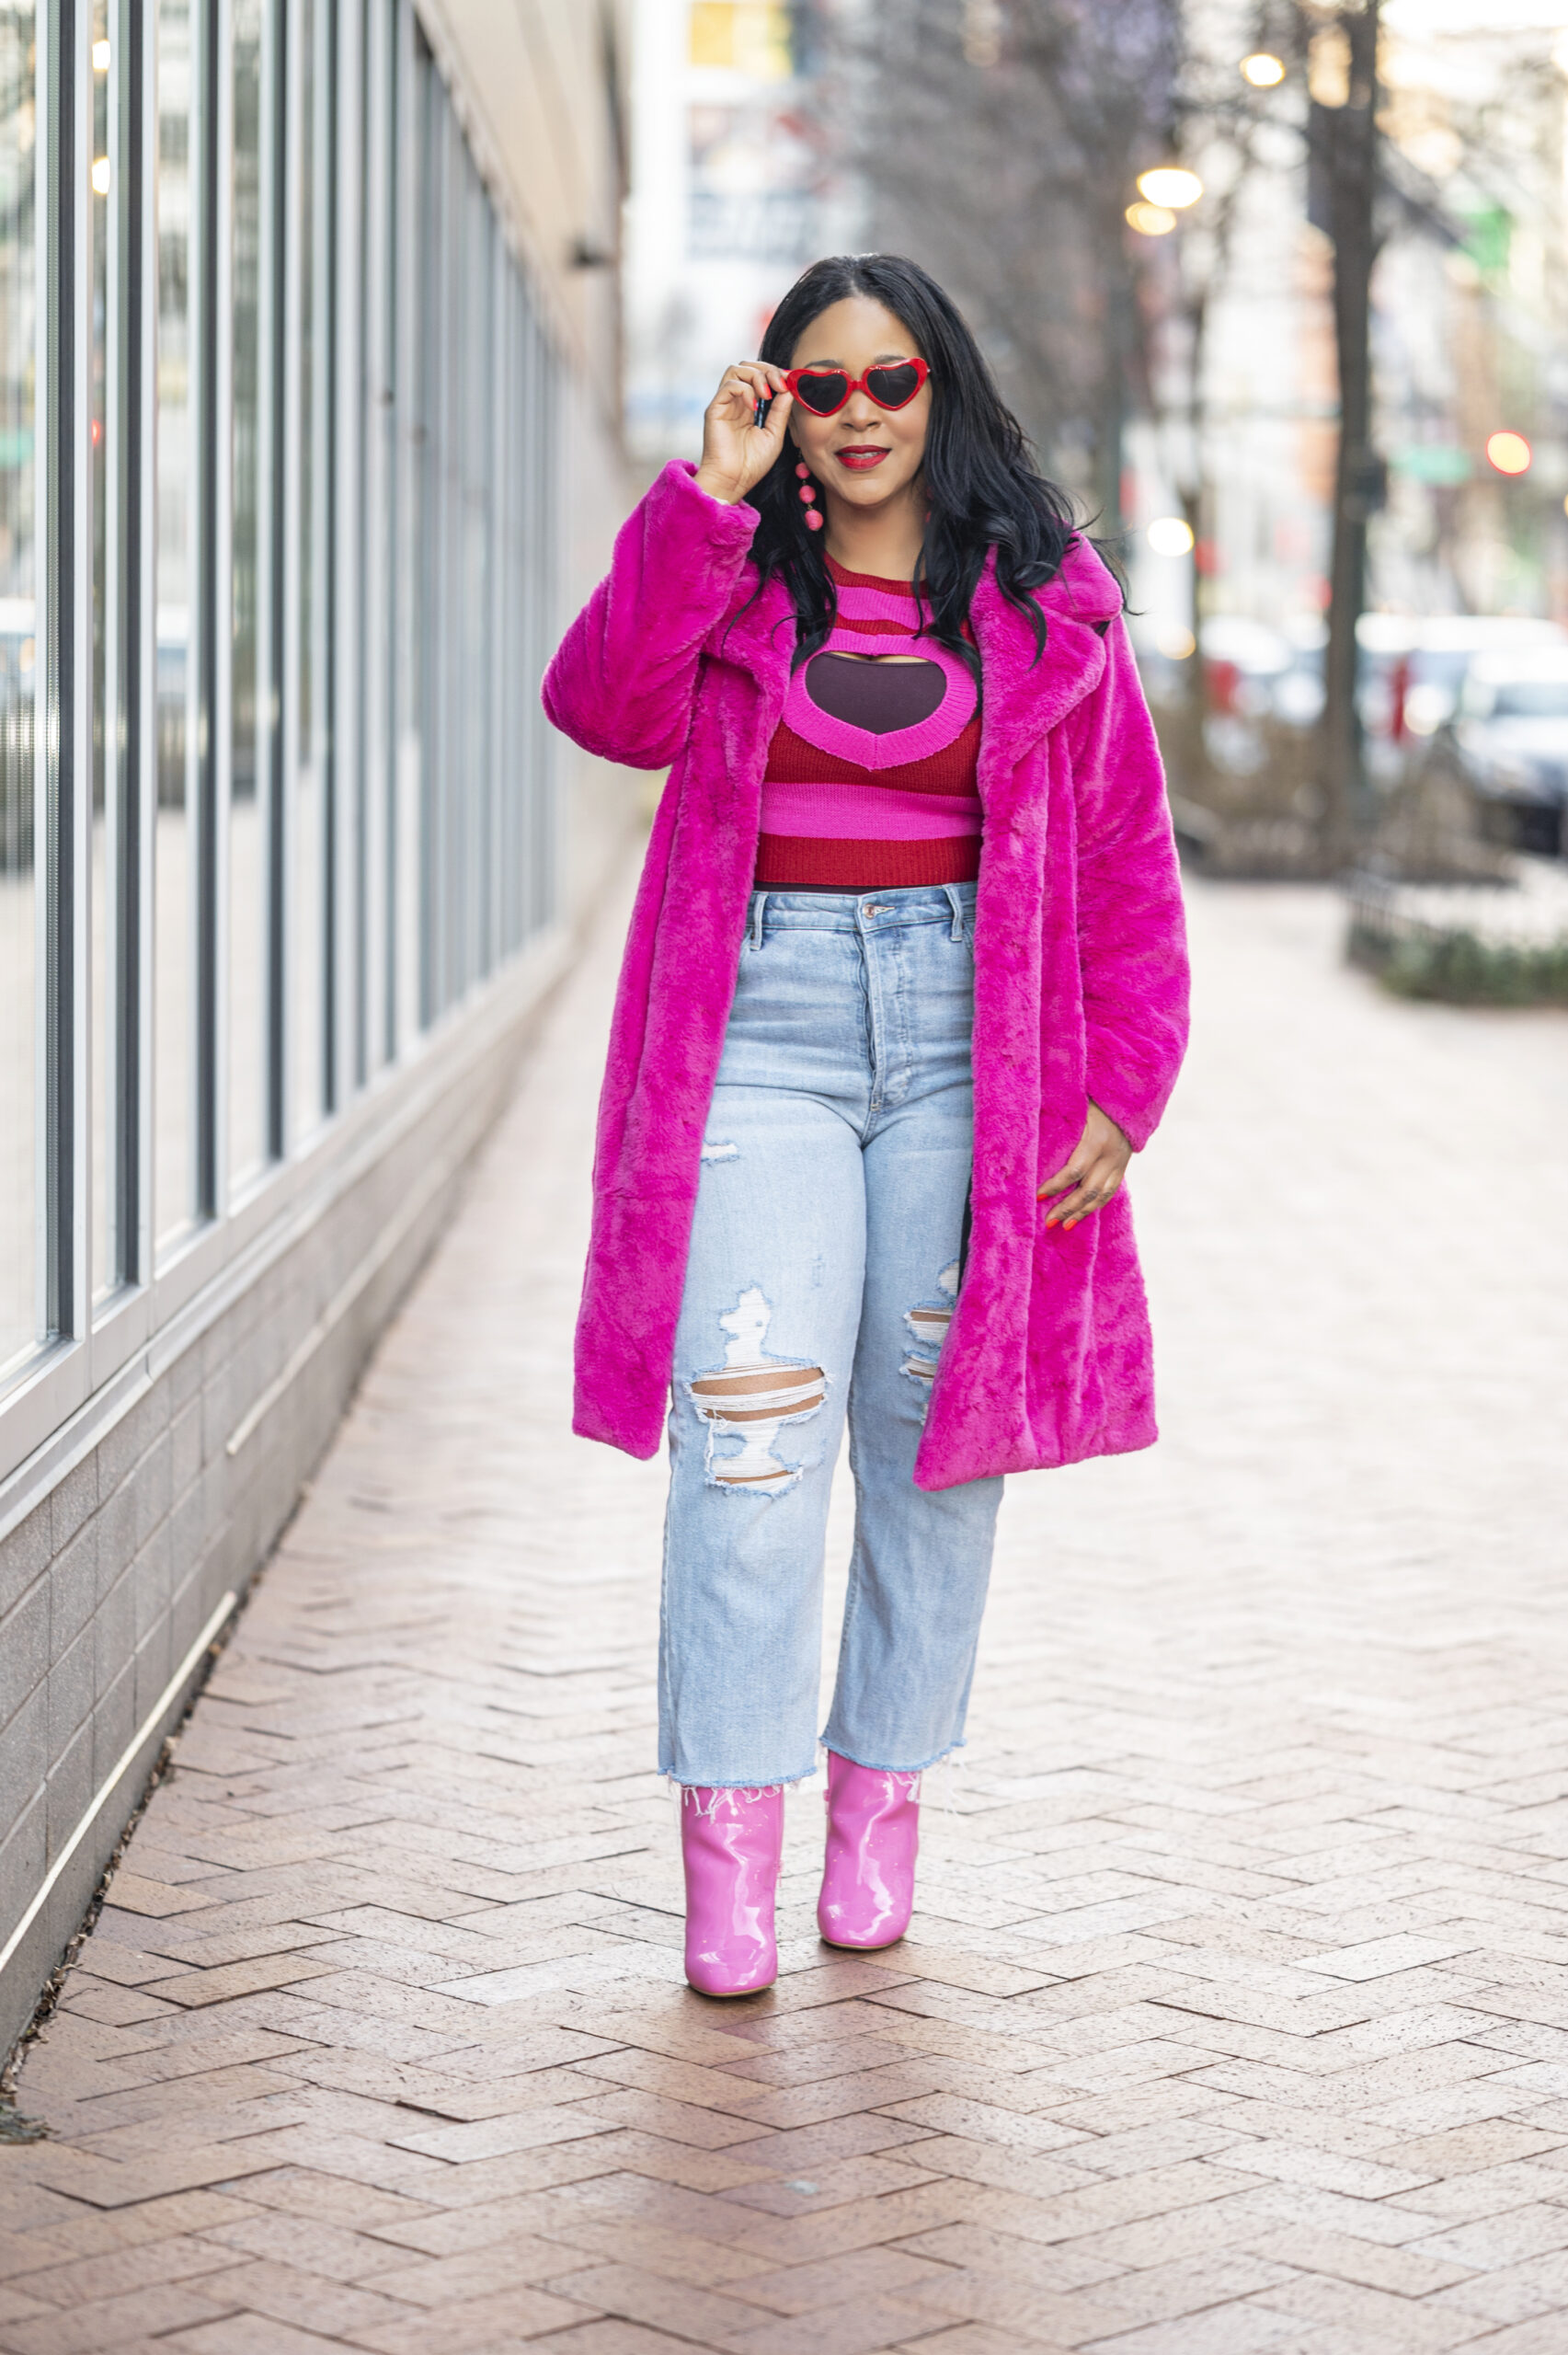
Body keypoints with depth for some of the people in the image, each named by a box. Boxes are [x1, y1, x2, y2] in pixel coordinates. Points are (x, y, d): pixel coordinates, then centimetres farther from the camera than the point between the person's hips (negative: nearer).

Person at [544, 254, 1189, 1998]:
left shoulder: (1045, 601, 7)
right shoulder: (729, 576, 8)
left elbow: (1123, 859, 8)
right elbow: (602, 703, -12)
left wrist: (1121, 1089, 1)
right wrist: (710, 494, -15)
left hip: (968, 1029, 1)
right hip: (760, 1021, -1)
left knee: (936, 1429, 5)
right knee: (751, 1429, -10)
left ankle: (881, 1803, 19)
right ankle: (728, 1850, -7)